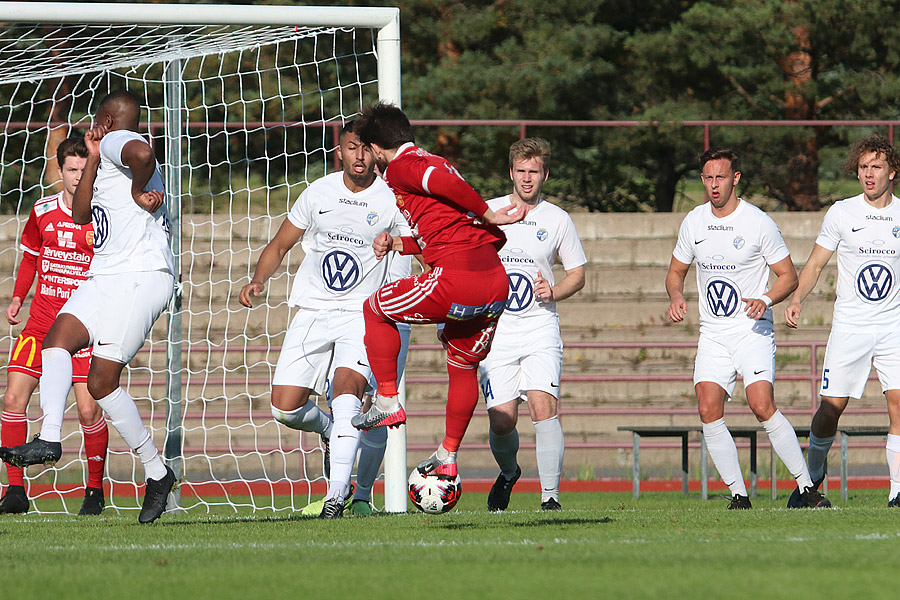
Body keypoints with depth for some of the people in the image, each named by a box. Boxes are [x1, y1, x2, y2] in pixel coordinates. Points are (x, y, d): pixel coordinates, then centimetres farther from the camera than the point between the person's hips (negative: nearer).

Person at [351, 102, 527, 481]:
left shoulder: (401, 166, 0)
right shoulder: (433, 162, 26)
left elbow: (446, 183, -21)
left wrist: (489, 216, -11)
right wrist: (397, 245, 24)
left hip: (455, 280, -8)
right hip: (497, 282, 8)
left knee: (375, 309, 15)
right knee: (464, 368, 24)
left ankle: (387, 404, 14)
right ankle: (447, 457, 33)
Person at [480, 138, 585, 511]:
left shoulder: (558, 220, 5)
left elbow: (577, 274, 12)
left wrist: (553, 292, -7)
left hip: (541, 329, -1)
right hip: (495, 330, 1)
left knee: (543, 408, -19)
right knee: (502, 421, -4)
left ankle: (550, 495, -15)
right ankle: (509, 473, 28)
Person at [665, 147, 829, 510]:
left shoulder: (759, 223, -6)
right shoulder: (693, 223, 7)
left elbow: (788, 276, 0)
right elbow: (676, 272, 20)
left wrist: (766, 300, -19)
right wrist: (676, 297, -2)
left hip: (752, 330, -4)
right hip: (712, 334, 5)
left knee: (762, 407, -20)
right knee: (709, 411, -11)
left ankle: (807, 489, -13)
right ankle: (738, 495, -2)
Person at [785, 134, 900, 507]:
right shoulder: (841, 213, 1)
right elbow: (815, 264, 6)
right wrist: (796, 300, -9)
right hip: (849, 326, 0)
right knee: (831, 407, -1)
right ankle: (813, 475, 23)